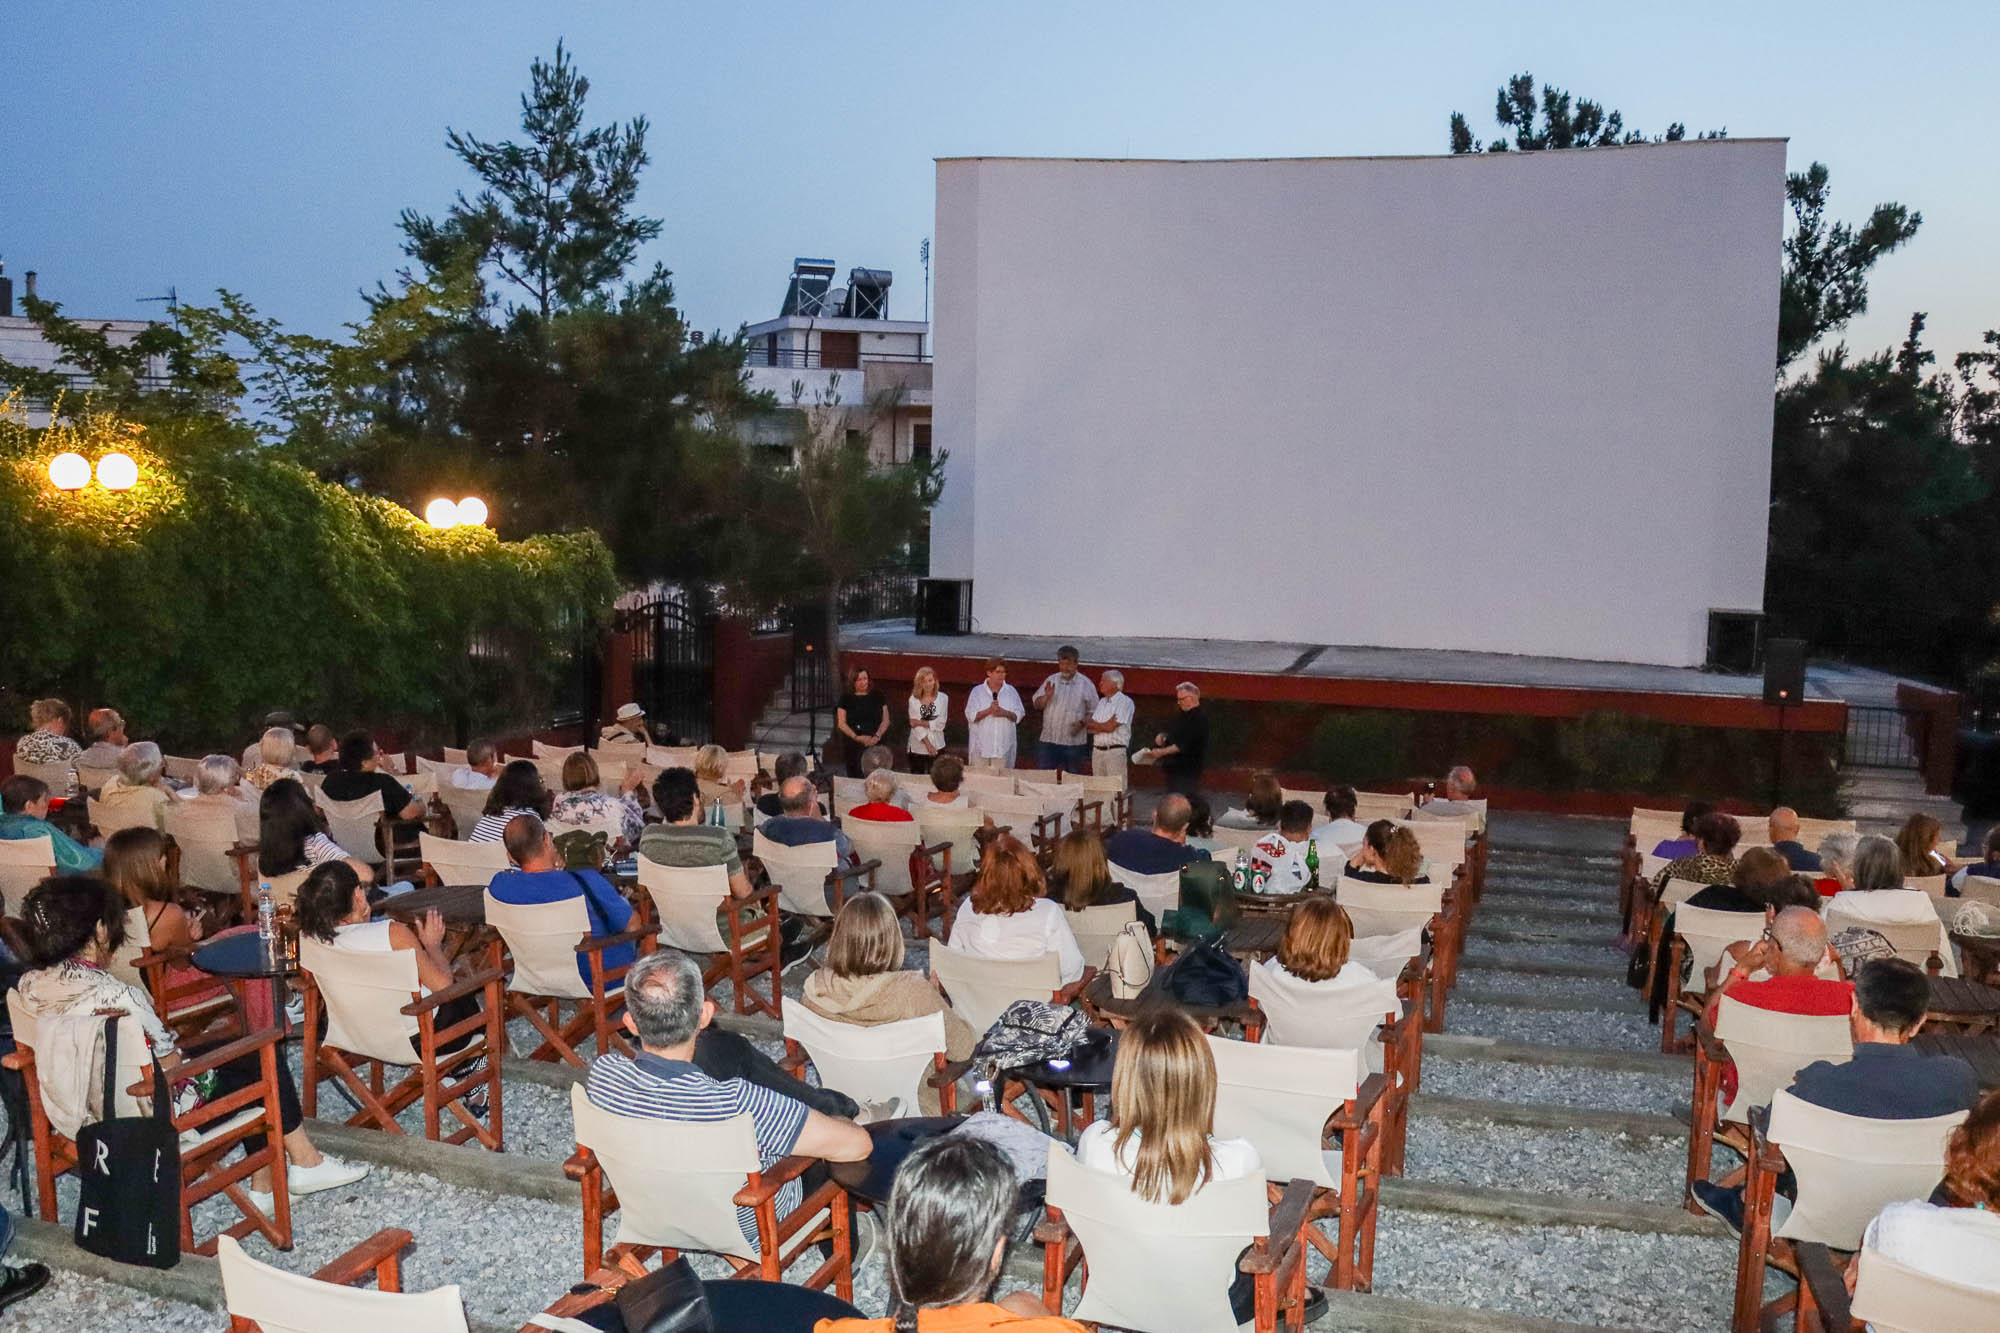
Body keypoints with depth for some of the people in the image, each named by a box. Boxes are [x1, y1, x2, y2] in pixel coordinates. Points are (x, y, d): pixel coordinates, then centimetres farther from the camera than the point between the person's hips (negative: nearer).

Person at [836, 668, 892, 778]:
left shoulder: (877, 696, 9)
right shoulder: (846, 699, 5)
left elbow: (885, 720, 8)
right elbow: (841, 723, 2)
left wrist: (877, 736, -9)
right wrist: (856, 737, -11)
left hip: (875, 744, 0)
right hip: (852, 746, 0)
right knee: (854, 776, -5)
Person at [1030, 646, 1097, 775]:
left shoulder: (1086, 684, 1)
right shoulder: (1051, 680, 9)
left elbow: (1093, 711, 3)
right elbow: (1037, 704, 10)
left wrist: (1082, 723, -15)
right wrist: (1046, 696, -10)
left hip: (1074, 742, -2)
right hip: (1048, 740, 2)